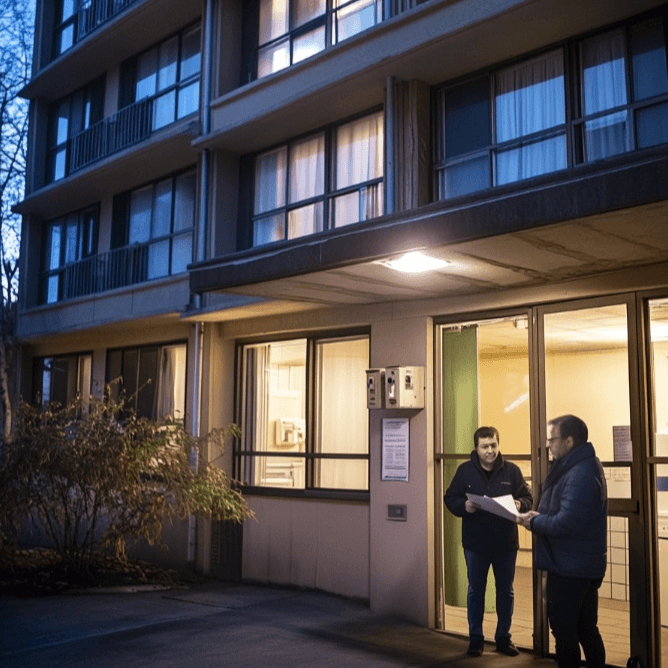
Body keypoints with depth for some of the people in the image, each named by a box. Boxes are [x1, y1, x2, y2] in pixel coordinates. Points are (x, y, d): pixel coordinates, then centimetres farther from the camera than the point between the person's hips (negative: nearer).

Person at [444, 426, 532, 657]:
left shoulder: (512, 470, -2)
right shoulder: (465, 470, -3)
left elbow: (527, 497, 1)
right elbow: (450, 498, -1)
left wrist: (519, 504, -21)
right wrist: (464, 506, -22)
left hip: (506, 543, 1)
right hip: (475, 543, -1)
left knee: (505, 591, 11)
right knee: (475, 590, 10)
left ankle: (503, 637, 26)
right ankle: (475, 638, 22)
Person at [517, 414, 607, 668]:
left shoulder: (580, 474, -24)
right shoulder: (582, 465, 10)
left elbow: (566, 523, -30)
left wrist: (534, 522, -14)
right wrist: (540, 515, 2)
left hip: (570, 568, -10)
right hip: (583, 565, 10)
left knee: (564, 631, 2)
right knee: (585, 629, 18)